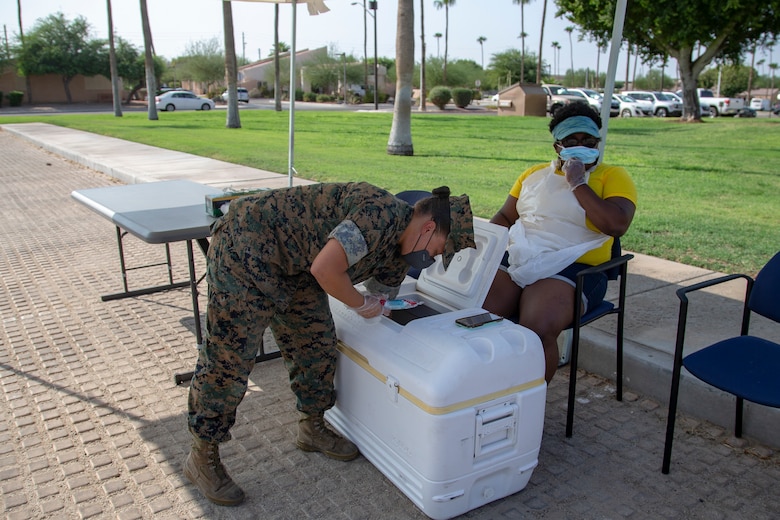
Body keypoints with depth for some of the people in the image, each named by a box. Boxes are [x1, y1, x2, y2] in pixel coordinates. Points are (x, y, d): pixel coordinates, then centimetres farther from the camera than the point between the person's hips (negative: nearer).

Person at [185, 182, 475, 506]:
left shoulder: (397, 250, 5)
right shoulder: (382, 213, -26)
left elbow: (383, 298, 16)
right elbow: (325, 269, -32)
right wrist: (360, 303, -16)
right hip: (247, 247, -9)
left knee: (316, 343, 12)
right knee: (229, 356, -4)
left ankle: (313, 429, 31)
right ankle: (202, 457, 11)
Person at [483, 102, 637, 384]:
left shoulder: (613, 176, 8)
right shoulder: (534, 174, 22)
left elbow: (617, 225, -10)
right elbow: (504, 217, 25)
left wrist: (578, 183, -7)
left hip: (571, 269, -4)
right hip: (514, 261, 4)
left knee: (537, 331, -32)